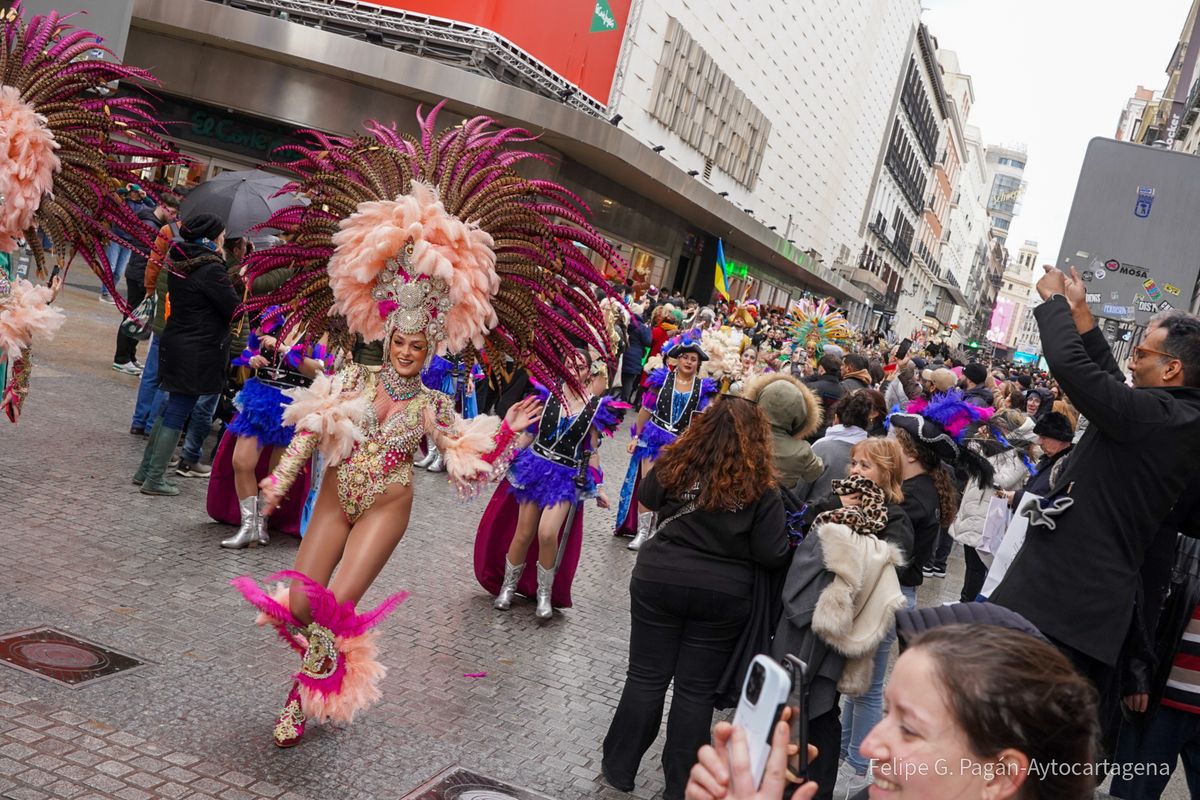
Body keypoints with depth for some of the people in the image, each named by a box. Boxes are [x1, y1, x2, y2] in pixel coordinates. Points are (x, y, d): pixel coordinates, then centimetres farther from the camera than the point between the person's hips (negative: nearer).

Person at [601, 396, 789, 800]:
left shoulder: (676, 464, -8)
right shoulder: (760, 486, -11)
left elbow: (646, 496, 12)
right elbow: (772, 555, -10)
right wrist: (788, 542, 10)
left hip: (658, 581, 1)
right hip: (723, 595, -1)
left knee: (646, 678, 13)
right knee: (697, 690, 11)